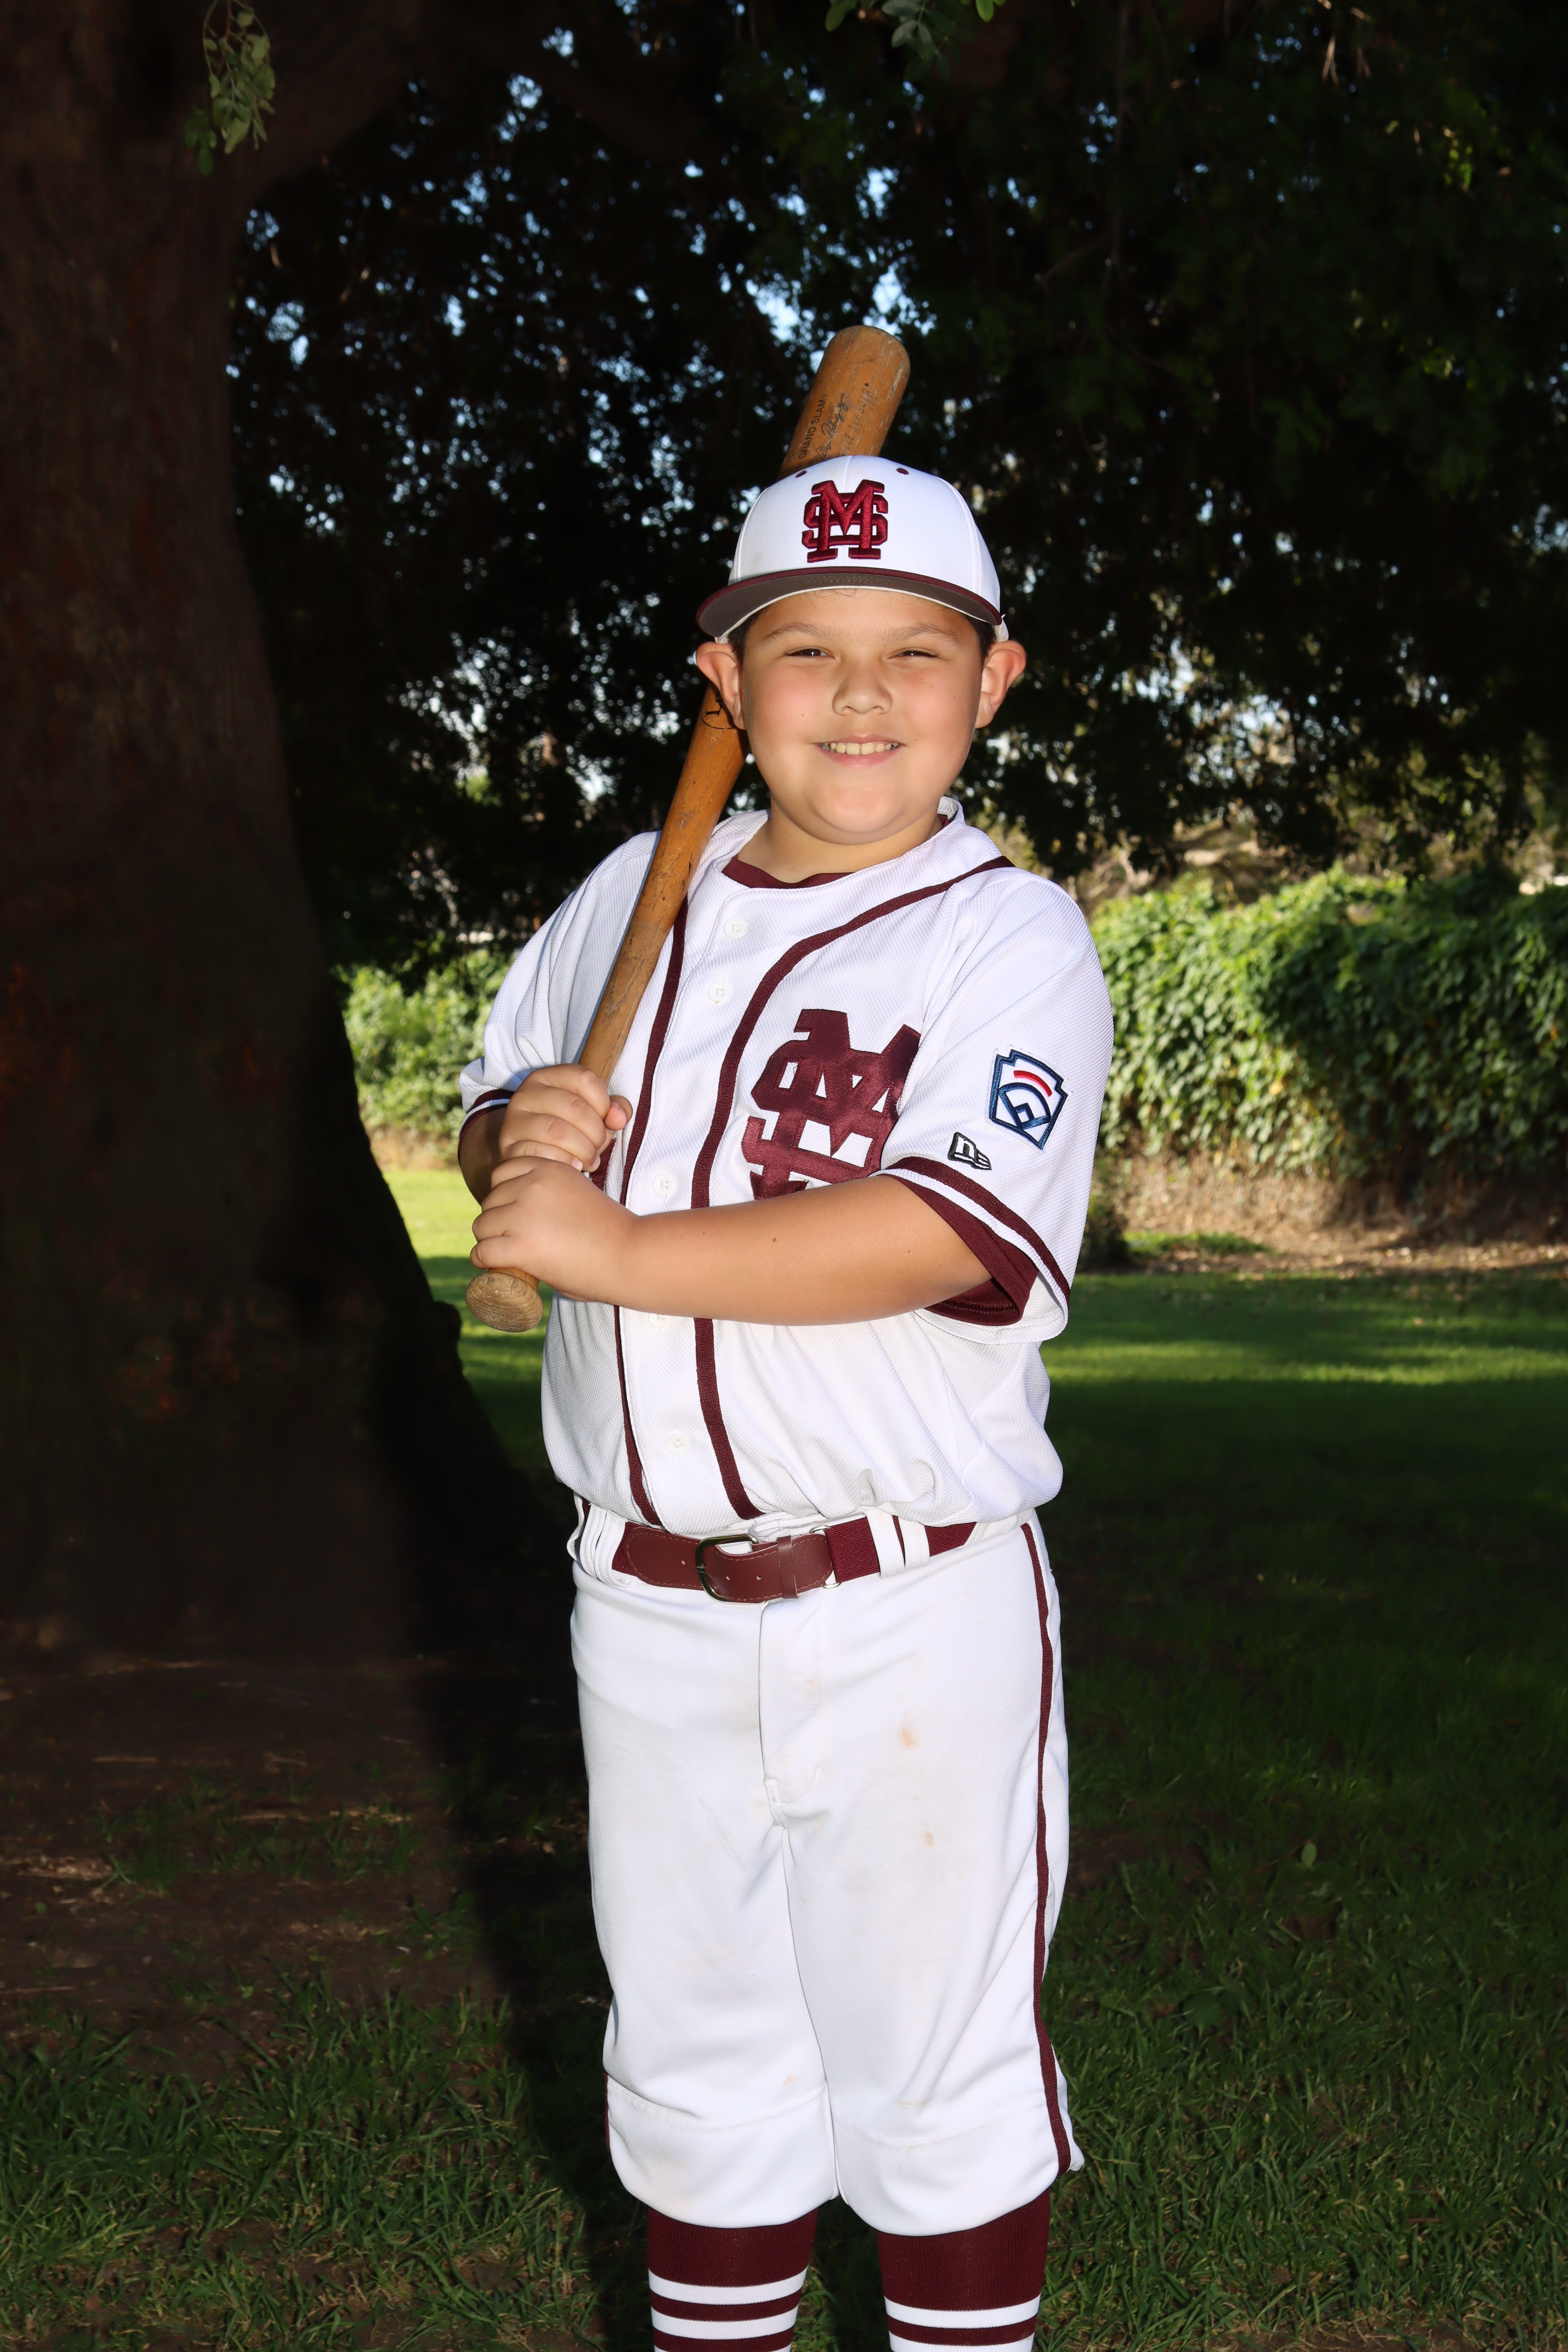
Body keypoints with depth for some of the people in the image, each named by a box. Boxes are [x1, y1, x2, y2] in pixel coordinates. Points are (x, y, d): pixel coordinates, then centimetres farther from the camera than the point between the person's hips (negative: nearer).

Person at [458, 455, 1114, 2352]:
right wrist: (520, 1136, -6)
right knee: (690, 2054, 18)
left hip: (910, 1611, -5)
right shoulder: (637, 894, 9)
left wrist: (617, 1250, -24)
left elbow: (949, 1233, -24)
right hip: (648, 1605, 5)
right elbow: (497, 1116, 19)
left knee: (936, 2068, 7)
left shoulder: (1010, 937, -9)